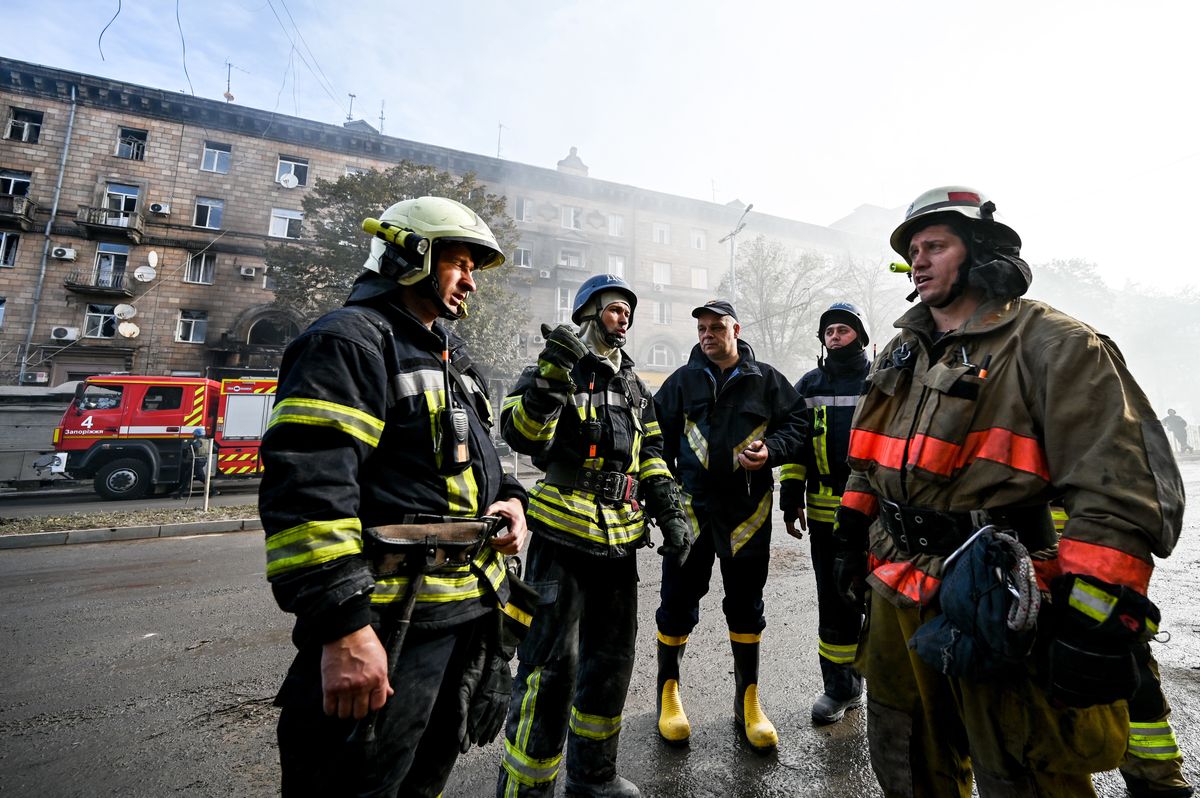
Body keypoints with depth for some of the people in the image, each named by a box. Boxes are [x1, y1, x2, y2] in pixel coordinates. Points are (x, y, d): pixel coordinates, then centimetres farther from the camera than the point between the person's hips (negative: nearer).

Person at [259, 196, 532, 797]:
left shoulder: (450, 356, 16)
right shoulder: (348, 340, -13)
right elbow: (306, 487, -23)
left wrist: (509, 499, 2)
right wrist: (342, 626, -24)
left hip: (472, 614, 9)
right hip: (386, 632, -9)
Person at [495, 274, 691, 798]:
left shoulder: (634, 387, 16)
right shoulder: (555, 369, -3)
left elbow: (651, 458, 18)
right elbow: (522, 436, -19)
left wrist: (671, 516, 10)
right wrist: (552, 374, -31)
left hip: (619, 539, 7)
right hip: (563, 536, -7)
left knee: (611, 660, 16)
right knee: (552, 664, -4)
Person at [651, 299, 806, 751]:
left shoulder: (766, 380, 4)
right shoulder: (683, 380, 5)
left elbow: (795, 423, 7)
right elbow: (659, 435, 8)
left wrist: (771, 451, -13)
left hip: (748, 510, 1)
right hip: (691, 506, 0)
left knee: (746, 607, 13)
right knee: (678, 603, 7)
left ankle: (748, 702, 32)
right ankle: (668, 692, 30)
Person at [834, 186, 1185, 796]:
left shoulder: (1053, 345, -9)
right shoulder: (900, 353, 11)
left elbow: (1121, 489, -16)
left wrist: (1093, 625, -19)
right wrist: (851, 539, 16)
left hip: (995, 610, -6)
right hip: (897, 595, 6)